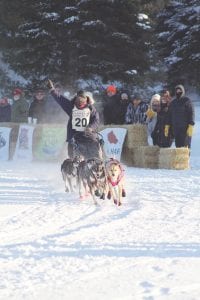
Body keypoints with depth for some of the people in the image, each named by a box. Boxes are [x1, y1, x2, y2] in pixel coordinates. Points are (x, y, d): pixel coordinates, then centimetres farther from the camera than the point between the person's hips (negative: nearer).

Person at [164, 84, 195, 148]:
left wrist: (191, 126, -19)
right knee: (178, 146, 2)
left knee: (185, 145, -12)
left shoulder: (187, 101, -2)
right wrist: (167, 126, 9)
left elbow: (191, 114, -9)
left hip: (185, 128, -5)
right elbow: (170, 116, 17)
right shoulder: (173, 103, 16)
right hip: (176, 128, 5)